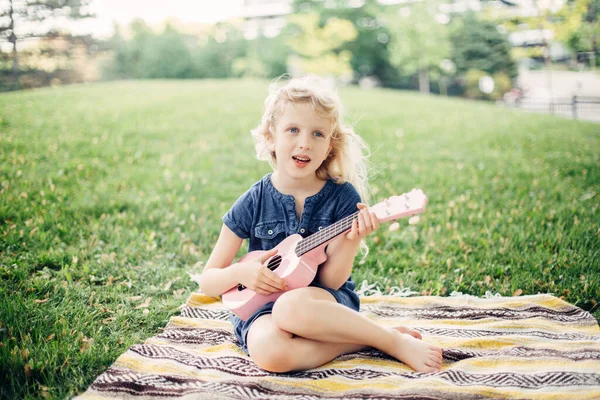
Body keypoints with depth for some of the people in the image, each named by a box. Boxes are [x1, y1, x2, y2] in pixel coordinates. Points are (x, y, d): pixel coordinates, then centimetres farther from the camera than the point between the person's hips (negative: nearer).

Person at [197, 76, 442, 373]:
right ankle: (373, 338, -15)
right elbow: (207, 282, 2)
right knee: (267, 349, -35)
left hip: (326, 304, -1)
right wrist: (240, 272, -19)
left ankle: (398, 342, -18)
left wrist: (353, 239, -27)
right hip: (262, 305, 2)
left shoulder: (342, 198, -6)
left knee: (292, 307, -38)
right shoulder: (253, 203, -5)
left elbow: (330, 281, -10)